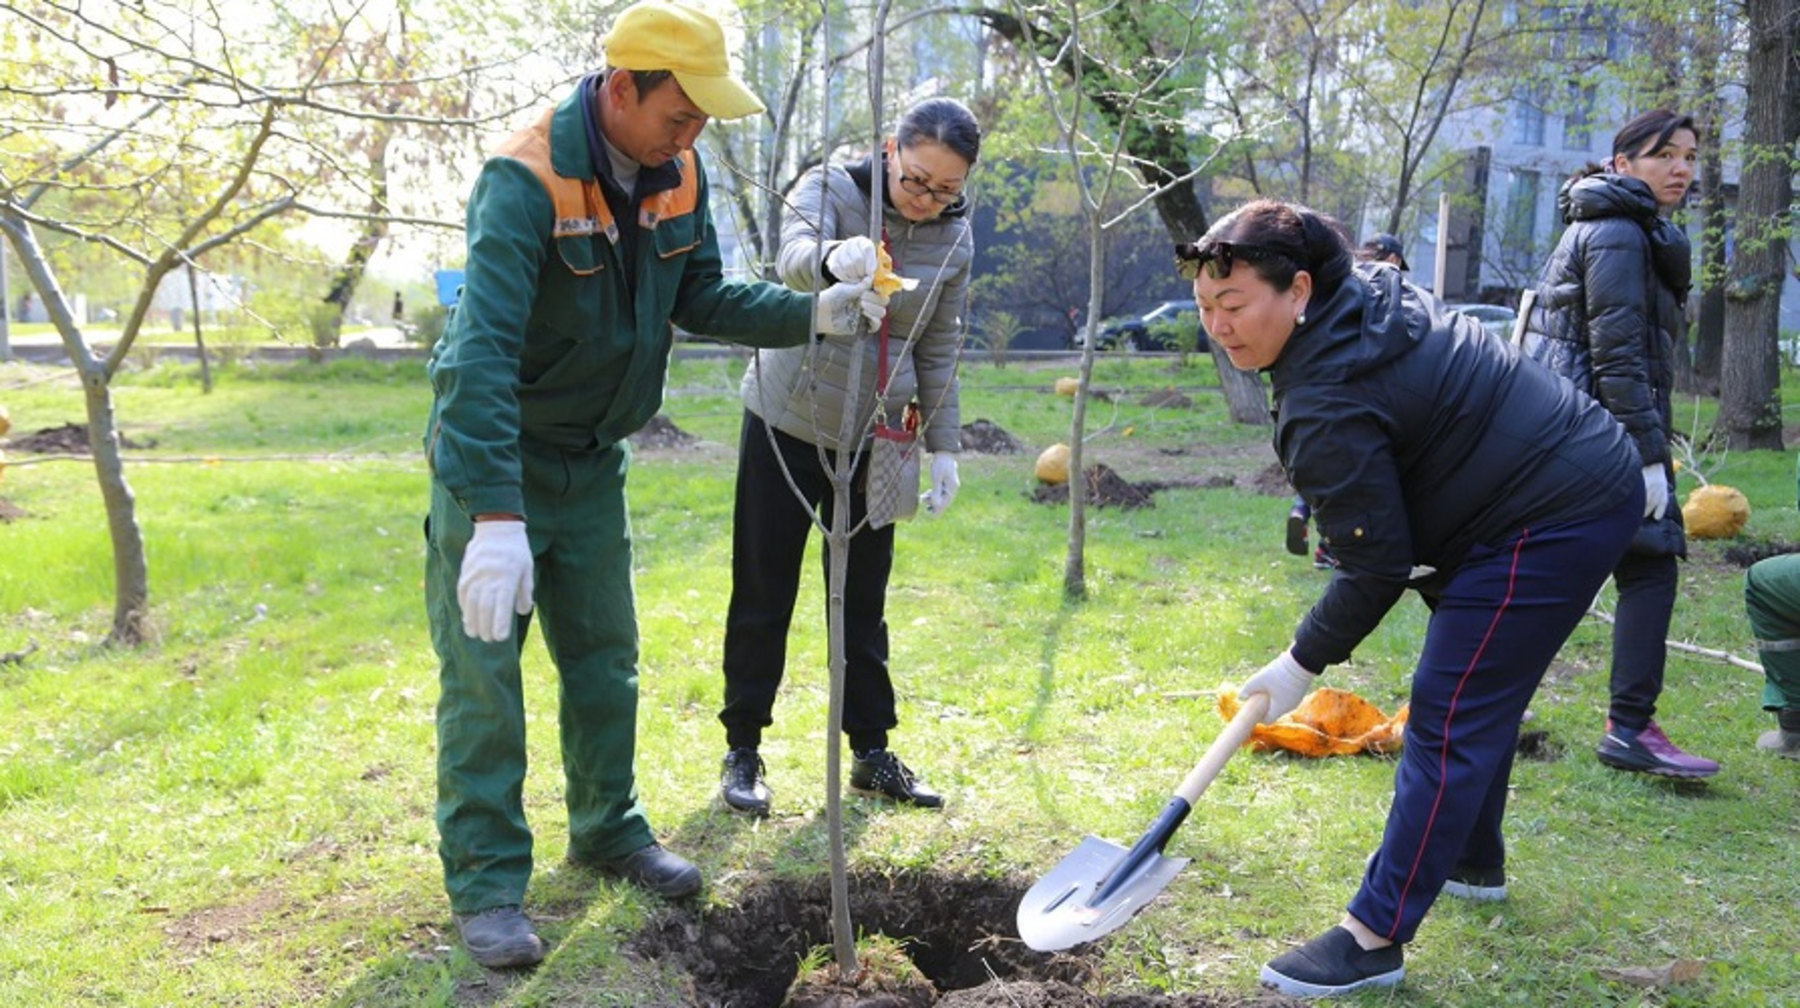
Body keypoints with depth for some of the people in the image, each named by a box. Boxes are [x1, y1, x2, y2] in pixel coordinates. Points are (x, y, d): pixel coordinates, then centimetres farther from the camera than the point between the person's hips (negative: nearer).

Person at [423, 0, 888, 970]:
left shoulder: (678, 176, -5)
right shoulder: (525, 180, -28)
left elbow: (702, 299, 6)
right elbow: (483, 353, -36)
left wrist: (813, 313, -11)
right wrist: (497, 519, -44)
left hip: (593, 461, 7)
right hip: (494, 462, -7)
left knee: (605, 659, 16)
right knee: (482, 675, -1)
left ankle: (608, 828, 33)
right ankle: (486, 884, 11)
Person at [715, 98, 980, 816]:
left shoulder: (956, 240, -2)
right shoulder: (831, 187, -13)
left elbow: (940, 352, 6)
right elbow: (793, 258, -34)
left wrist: (943, 446, 3)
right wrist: (834, 257, -57)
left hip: (872, 436, 3)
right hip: (786, 422, -3)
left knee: (863, 601, 10)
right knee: (762, 595, 3)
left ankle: (871, 753, 21)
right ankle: (742, 750, 16)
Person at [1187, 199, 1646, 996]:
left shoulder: (1327, 408, -26)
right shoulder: (1367, 291, 2)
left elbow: (1377, 566, -20)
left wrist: (1301, 665, -8)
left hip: (1550, 526, -11)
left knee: (1449, 720, -10)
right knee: (1480, 698, 23)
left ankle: (1374, 938, -6)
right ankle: (1473, 860, 42)